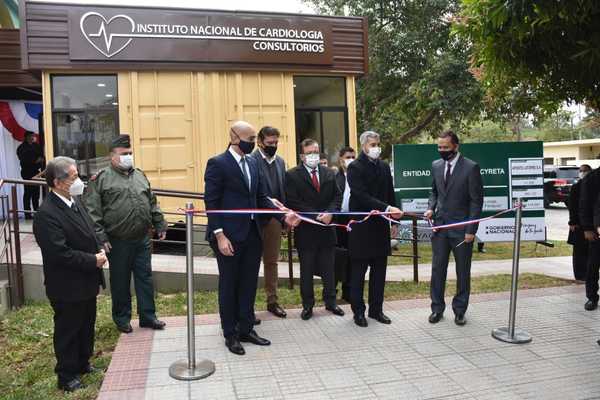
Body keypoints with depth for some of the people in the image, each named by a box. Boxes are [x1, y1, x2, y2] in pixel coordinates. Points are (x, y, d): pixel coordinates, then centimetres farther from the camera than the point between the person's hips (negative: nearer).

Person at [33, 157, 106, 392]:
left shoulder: (75, 202, 5)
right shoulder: (46, 214, -23)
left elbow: (90, 233, 15)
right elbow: (60, 253, -27)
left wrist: (99, 250, -2)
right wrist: (93, 260, -21)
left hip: (86, 283, 8)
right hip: (67, 287, -8)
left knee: (87, 326, 22)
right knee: (67, 331, 9)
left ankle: (83, 363, 41)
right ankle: (66, 376, 26)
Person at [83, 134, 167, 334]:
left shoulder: (140, 175, 13)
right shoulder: (101, 178, -4)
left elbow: (152, 203, 18)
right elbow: (92, 211, -8)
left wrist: (160, 225, 13)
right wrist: (100, 236, -14)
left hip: (142, 239, 5)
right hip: (118, 242, -4)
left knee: (145, 277, 10)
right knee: (120, 281, 9)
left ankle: (147, 316, 22)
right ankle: (122, 318, 25)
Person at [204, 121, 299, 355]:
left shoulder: (252, 163, 11)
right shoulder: (218, 164, -10)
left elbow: (261, 198, 12)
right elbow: (211, 202, -12)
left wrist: (284, 216, 0)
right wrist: (220, 235, -18)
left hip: (252, 234, 7)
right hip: (229, 236, -7)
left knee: (249, 284, 14)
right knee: (229, 285, 8)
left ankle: (246, 329, 29)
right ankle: (230, 334, 22)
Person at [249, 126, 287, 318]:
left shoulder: (280, 161, 11)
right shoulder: (251, 161, -11)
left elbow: (283, 189, 13)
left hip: (274, 218, 6)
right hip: (256, 219, -6)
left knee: (272, 261, 14)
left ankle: (272, 301, 26)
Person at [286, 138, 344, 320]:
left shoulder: (329, 173, 10)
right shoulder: (292, 175, -5)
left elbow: (337, 196, 8)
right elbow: (293, 202, -13)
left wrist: (329, 213, -11)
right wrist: (316, 216, -17)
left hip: (327, 228, 4)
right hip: (305, 230, -4)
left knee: (328, 269, 13)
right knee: (306, 271, 8)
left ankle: (330, 302, 26)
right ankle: (307, 305, 19)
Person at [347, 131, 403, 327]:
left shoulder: (384, 166, 11)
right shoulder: (355, 167, -8)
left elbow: (390, 194, 14)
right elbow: (361, 196, -19)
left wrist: (394, 220, 9)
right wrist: (387, 208, -26)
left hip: (381, 225, 6)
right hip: (361, 226, -6)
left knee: (379, 270, 11)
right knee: (359, 270, 5)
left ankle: (376, 309, 23)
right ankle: (358, 311, 16)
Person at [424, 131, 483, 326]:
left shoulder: (471, 167, -9)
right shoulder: (436, 165, 7)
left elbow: (476, 201, -8)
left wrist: (471, 230, -12)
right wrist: (431, 208, -1)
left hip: (461, 229, -4)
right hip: (440, 226, 4)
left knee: (463, 272, 8)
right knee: (437, 269, 6)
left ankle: (460, 310, 22)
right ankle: (437, 308, 19)